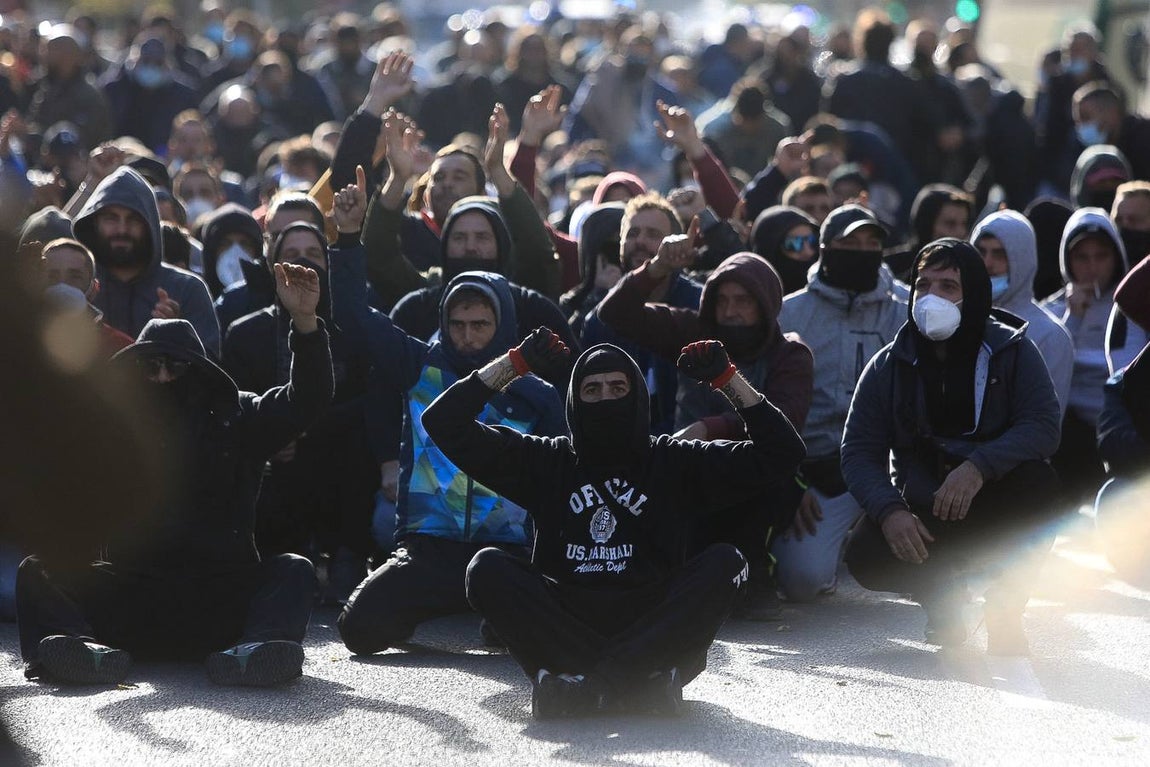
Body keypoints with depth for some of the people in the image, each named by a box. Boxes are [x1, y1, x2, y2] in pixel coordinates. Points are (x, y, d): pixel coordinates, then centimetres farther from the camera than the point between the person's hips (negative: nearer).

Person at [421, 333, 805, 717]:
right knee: (488, 568, -23)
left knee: (725, 562, -24)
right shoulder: (548, 461, 17)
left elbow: (780, 454, 9)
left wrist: (727, 377, 4)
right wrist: (516, 362, 10)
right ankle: (639, 682, -38)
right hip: (563, 629, 1)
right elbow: (444, 422, 14)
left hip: (652, 633, -1)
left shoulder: (673, 462, 14)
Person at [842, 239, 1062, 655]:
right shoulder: (889, 365, 2)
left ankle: (1006, 609, -15)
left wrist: (978, 467, -33)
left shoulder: (1011, 351, -2)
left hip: (993, 503, -1)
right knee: (866, 555, -29)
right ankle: (940, 594, 5)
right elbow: (859, 452, -5)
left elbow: (1043, 426, -16)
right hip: (919, 514, 1)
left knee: (1037, 479, -34)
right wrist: (889, 511, -26)